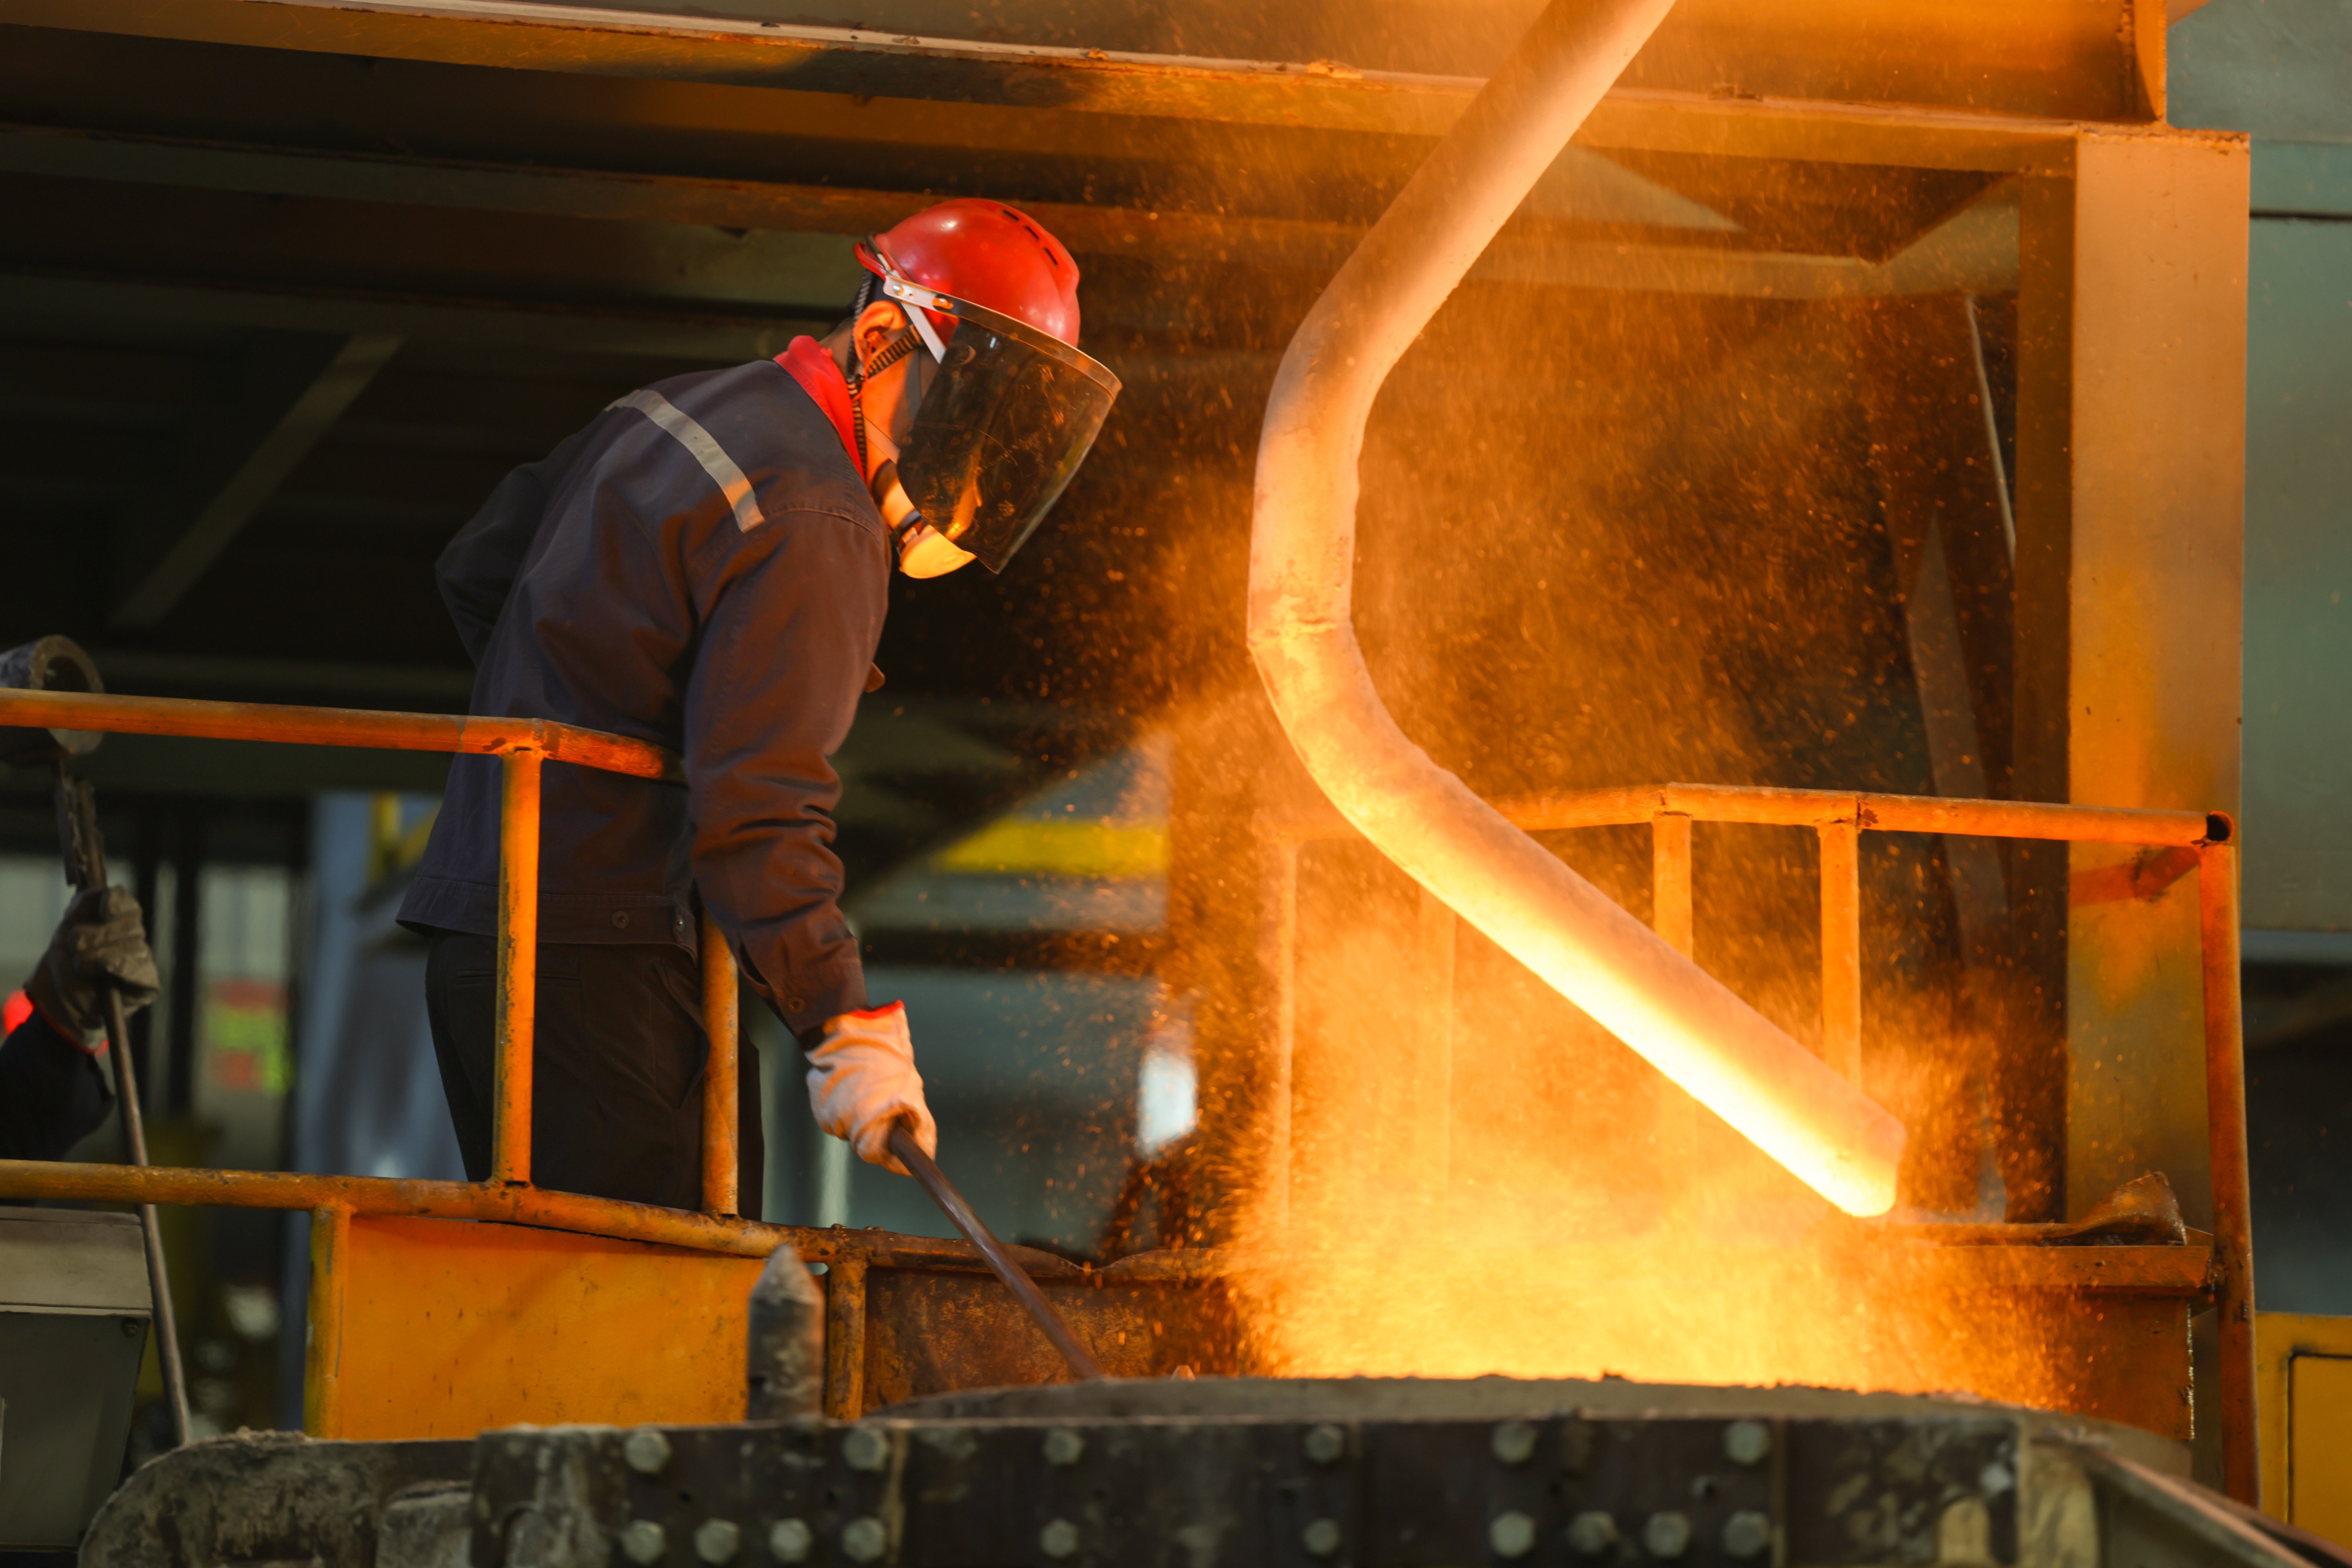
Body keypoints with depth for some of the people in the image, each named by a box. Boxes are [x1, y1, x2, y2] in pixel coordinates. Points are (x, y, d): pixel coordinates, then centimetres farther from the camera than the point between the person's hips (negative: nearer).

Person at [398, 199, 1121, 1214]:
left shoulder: (676, 411, 16)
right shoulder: (814, 528, -14)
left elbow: (478, 570, 27)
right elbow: (757, 804, -23)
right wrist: (845, 1028, -28)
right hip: (603, 963, -10)